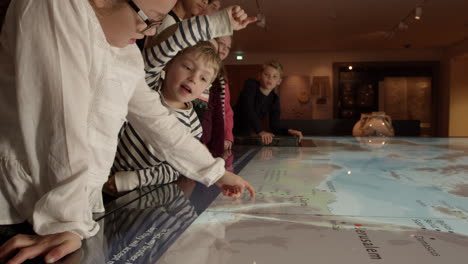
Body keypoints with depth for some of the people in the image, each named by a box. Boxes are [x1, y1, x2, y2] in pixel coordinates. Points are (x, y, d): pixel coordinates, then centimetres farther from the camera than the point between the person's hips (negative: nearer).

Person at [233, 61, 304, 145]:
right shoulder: (251, 85, -14)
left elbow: (274, 126, -5)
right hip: (234, 130, -5)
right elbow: (247, 109, -29)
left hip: (249, 135, 5)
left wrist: (288, 131, -26)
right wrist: (260, 131, -39)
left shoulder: (274, 99, -2)